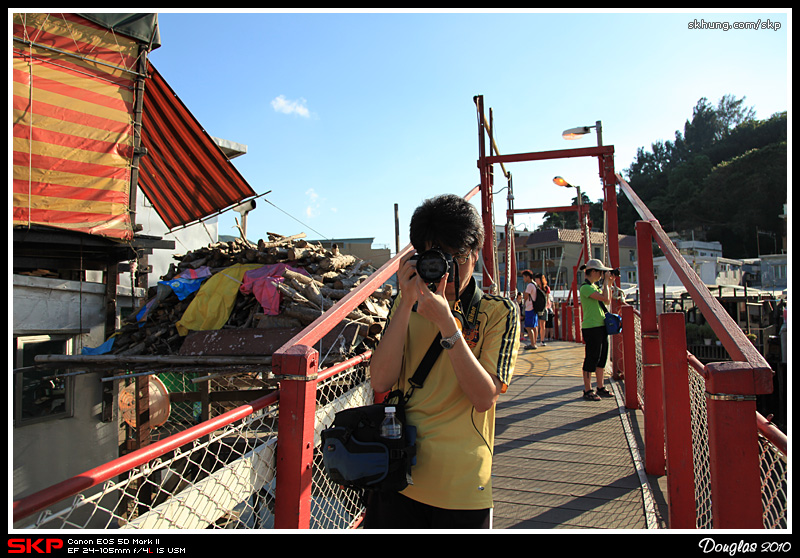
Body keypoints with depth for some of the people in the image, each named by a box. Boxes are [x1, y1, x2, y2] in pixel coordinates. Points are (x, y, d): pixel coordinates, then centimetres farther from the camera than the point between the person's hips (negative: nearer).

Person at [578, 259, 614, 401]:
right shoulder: (586, 288, -14)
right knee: (591, 358, -4)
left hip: (601, 326, 10)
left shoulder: (595, 286, 15)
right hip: (591, 327, -10)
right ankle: (587, 391, 5)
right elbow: (605, 298, -23)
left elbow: (608, 302, 19)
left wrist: (609, 284, 13)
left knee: (602, 357, 14)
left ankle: (600, 388, 24)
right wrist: (606, 281, -12)